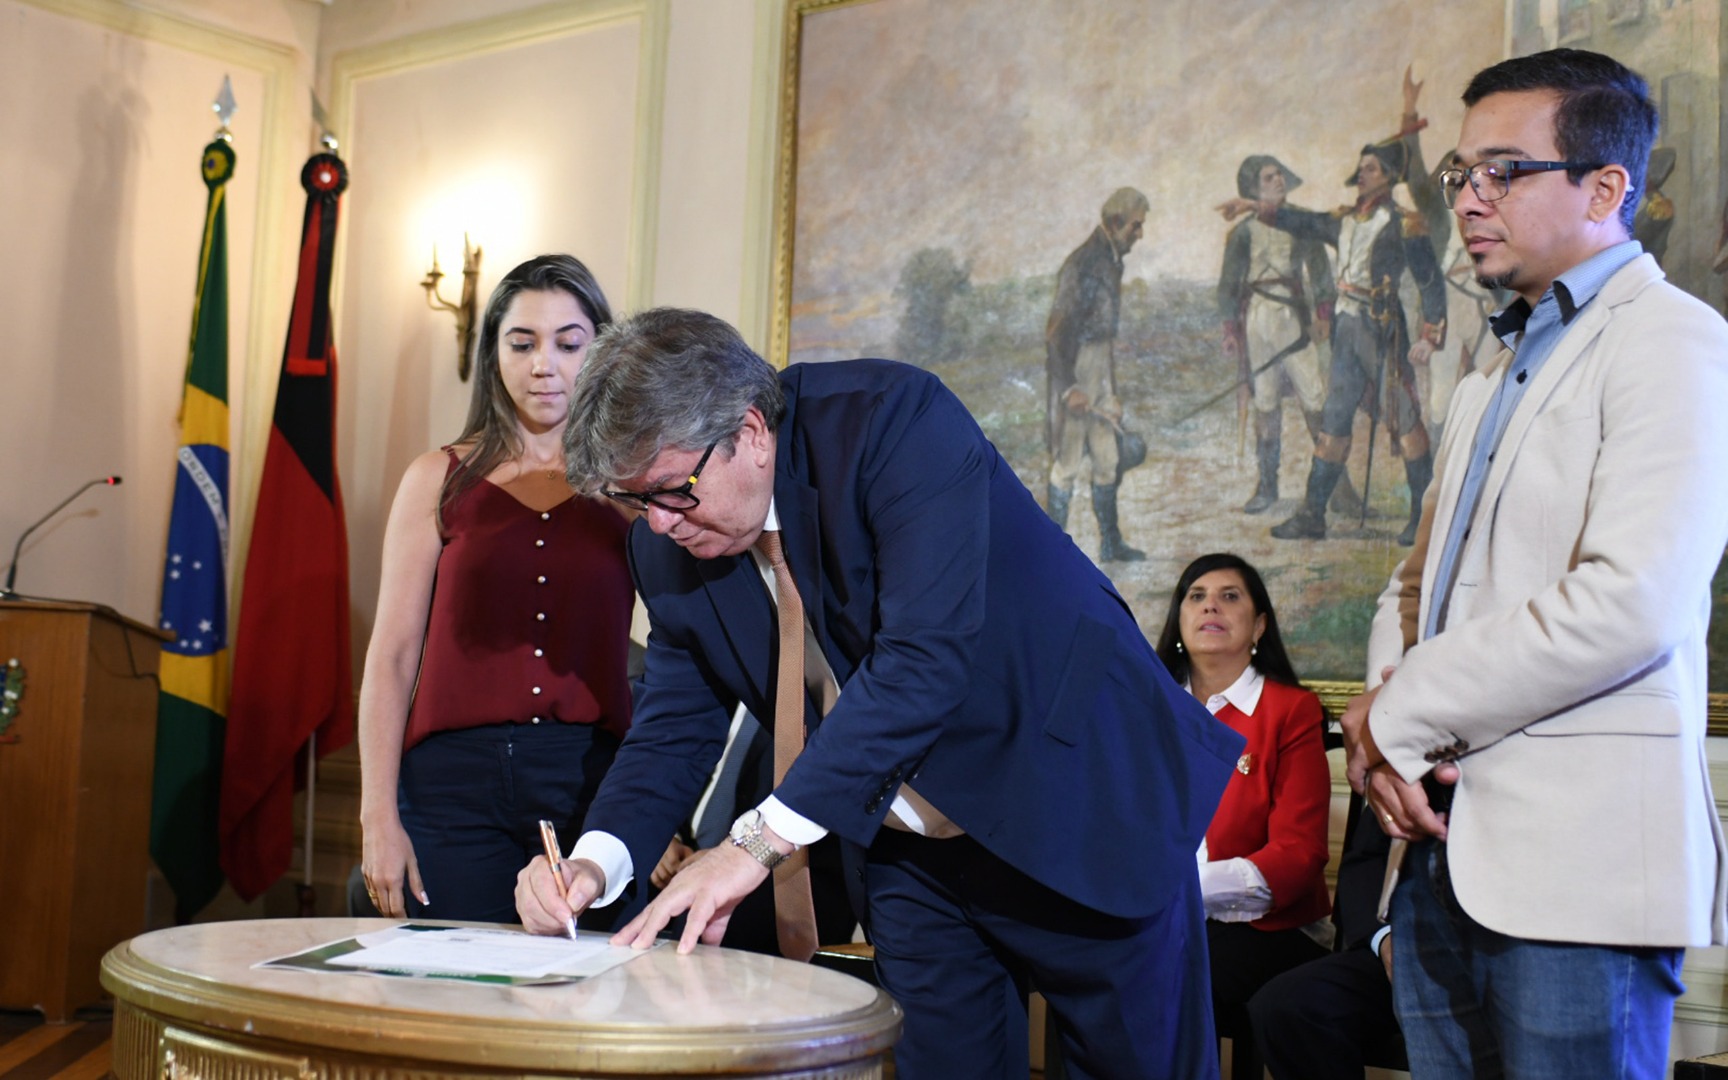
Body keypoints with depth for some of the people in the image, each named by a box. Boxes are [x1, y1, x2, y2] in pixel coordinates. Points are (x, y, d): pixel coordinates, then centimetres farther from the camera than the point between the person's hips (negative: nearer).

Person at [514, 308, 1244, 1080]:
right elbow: (673, 731, 2)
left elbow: (926, 654, -34)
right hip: (906, 840, 5)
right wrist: (596, 860, -18)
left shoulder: (897, 418, -25)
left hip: (1083, 801, -5)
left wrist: (760, 840, -37)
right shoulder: (668, 547, -5)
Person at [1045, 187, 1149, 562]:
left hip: (1100, 371, 9)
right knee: (1070, 458, -2)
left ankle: (1110, 543, 22)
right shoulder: (1082, 264, -18)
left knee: (1107, 458, 13)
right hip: (1075, 371, -9)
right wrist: (1069, 387, -26)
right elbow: (1058, 330, -22)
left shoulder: (1110, 260, 11)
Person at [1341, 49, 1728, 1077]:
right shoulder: (1492, 379, 20)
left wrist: (1399, 715, -11)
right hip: (1443, 848, 8)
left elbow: (1629, 605, -20)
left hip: (1578, 865, -8)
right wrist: (1384, 718, -1)